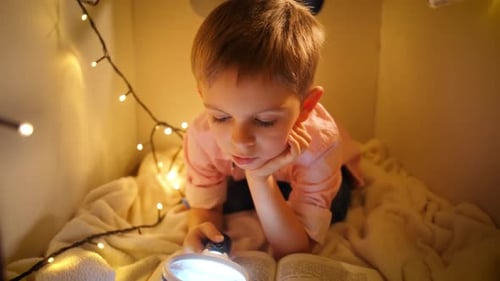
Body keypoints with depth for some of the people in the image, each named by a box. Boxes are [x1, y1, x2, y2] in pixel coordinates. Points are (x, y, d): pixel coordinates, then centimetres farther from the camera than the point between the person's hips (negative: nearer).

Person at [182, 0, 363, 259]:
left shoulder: (319, 144, -42)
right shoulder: (202, 135, -35)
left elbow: (295, 254, -36)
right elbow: (205, 207, -19)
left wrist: (259, 180, -52)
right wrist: (200, 230, -44)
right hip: (239, 181, 3)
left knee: (334, 208, -23)